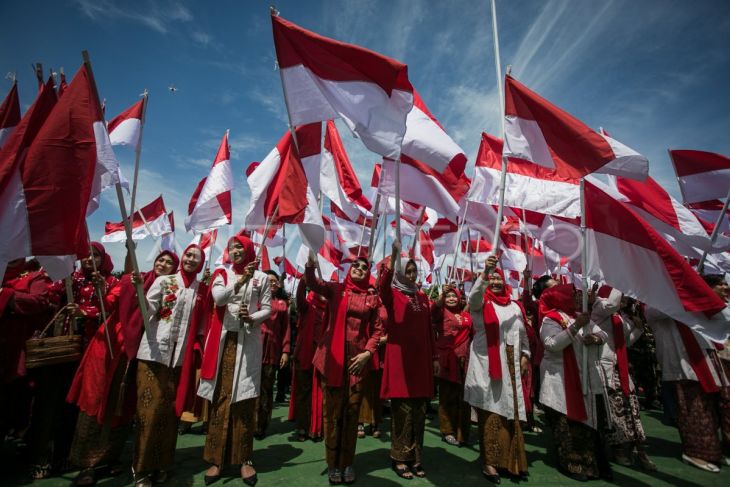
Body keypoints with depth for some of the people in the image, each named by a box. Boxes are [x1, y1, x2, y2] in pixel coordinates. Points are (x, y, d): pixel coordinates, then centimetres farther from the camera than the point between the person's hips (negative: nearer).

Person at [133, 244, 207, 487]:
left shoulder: (202, 289, 8)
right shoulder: (163, 281, 1)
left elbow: (201, 322, 10)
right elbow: (148, 311, -11)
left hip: (181, 354, 3)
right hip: (154, 351, -2)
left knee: (172, 408, 10)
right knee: (151, 406, 0)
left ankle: (161, 463, 26)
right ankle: (142, 467, 17)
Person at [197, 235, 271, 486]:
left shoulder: (261, 277, 5)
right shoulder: (221, 274, 8)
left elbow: (268, 308, 2)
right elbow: (218, 298, -11)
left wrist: (252, 318, -17)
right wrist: (240, 280, -24)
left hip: (248, 342, -1)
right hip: (223, 340, 1)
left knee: (245, 399, 2)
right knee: (220, 398, 4)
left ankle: (244, 459, 14)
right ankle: (216, 458, 17)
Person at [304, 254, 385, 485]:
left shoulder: (372, 297, 6)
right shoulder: (335, 289, 4)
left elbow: (377, 330, 5)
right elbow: (312, 282, -14)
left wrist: (368, 352, -9)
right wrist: (311, 260, -33)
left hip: (358, 359, 1)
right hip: (333, 357, -1)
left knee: (352, 411, 10)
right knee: (333, 411, 8)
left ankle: (347, 463, 27)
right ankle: (333, 464, 24)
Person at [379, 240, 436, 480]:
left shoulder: (422, 297, 14)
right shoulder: (392, 294, -1)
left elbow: (429, 329, 16)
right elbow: (382, 285, -26)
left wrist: (435, 357, 14)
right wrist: (394, 256, -35)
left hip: (421, 359, 5)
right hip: (400, 358, -5)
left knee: (419, 410, 10)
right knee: (402, 410, 0)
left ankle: (415, 457, 24)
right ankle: (399, 458, 16)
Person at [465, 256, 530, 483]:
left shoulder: (515, 306, 13)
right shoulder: (481, 302, -2)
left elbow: (523, 333, 20)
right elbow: (473, 296, -26)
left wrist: (525, 354, 12)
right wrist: (485, 273, -39)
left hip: (511, 364, 5)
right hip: (488, 364, -5)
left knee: (511, 411, 10)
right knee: (491, 412, -2)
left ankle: (511, 460, 24)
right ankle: (490, 461, 8)